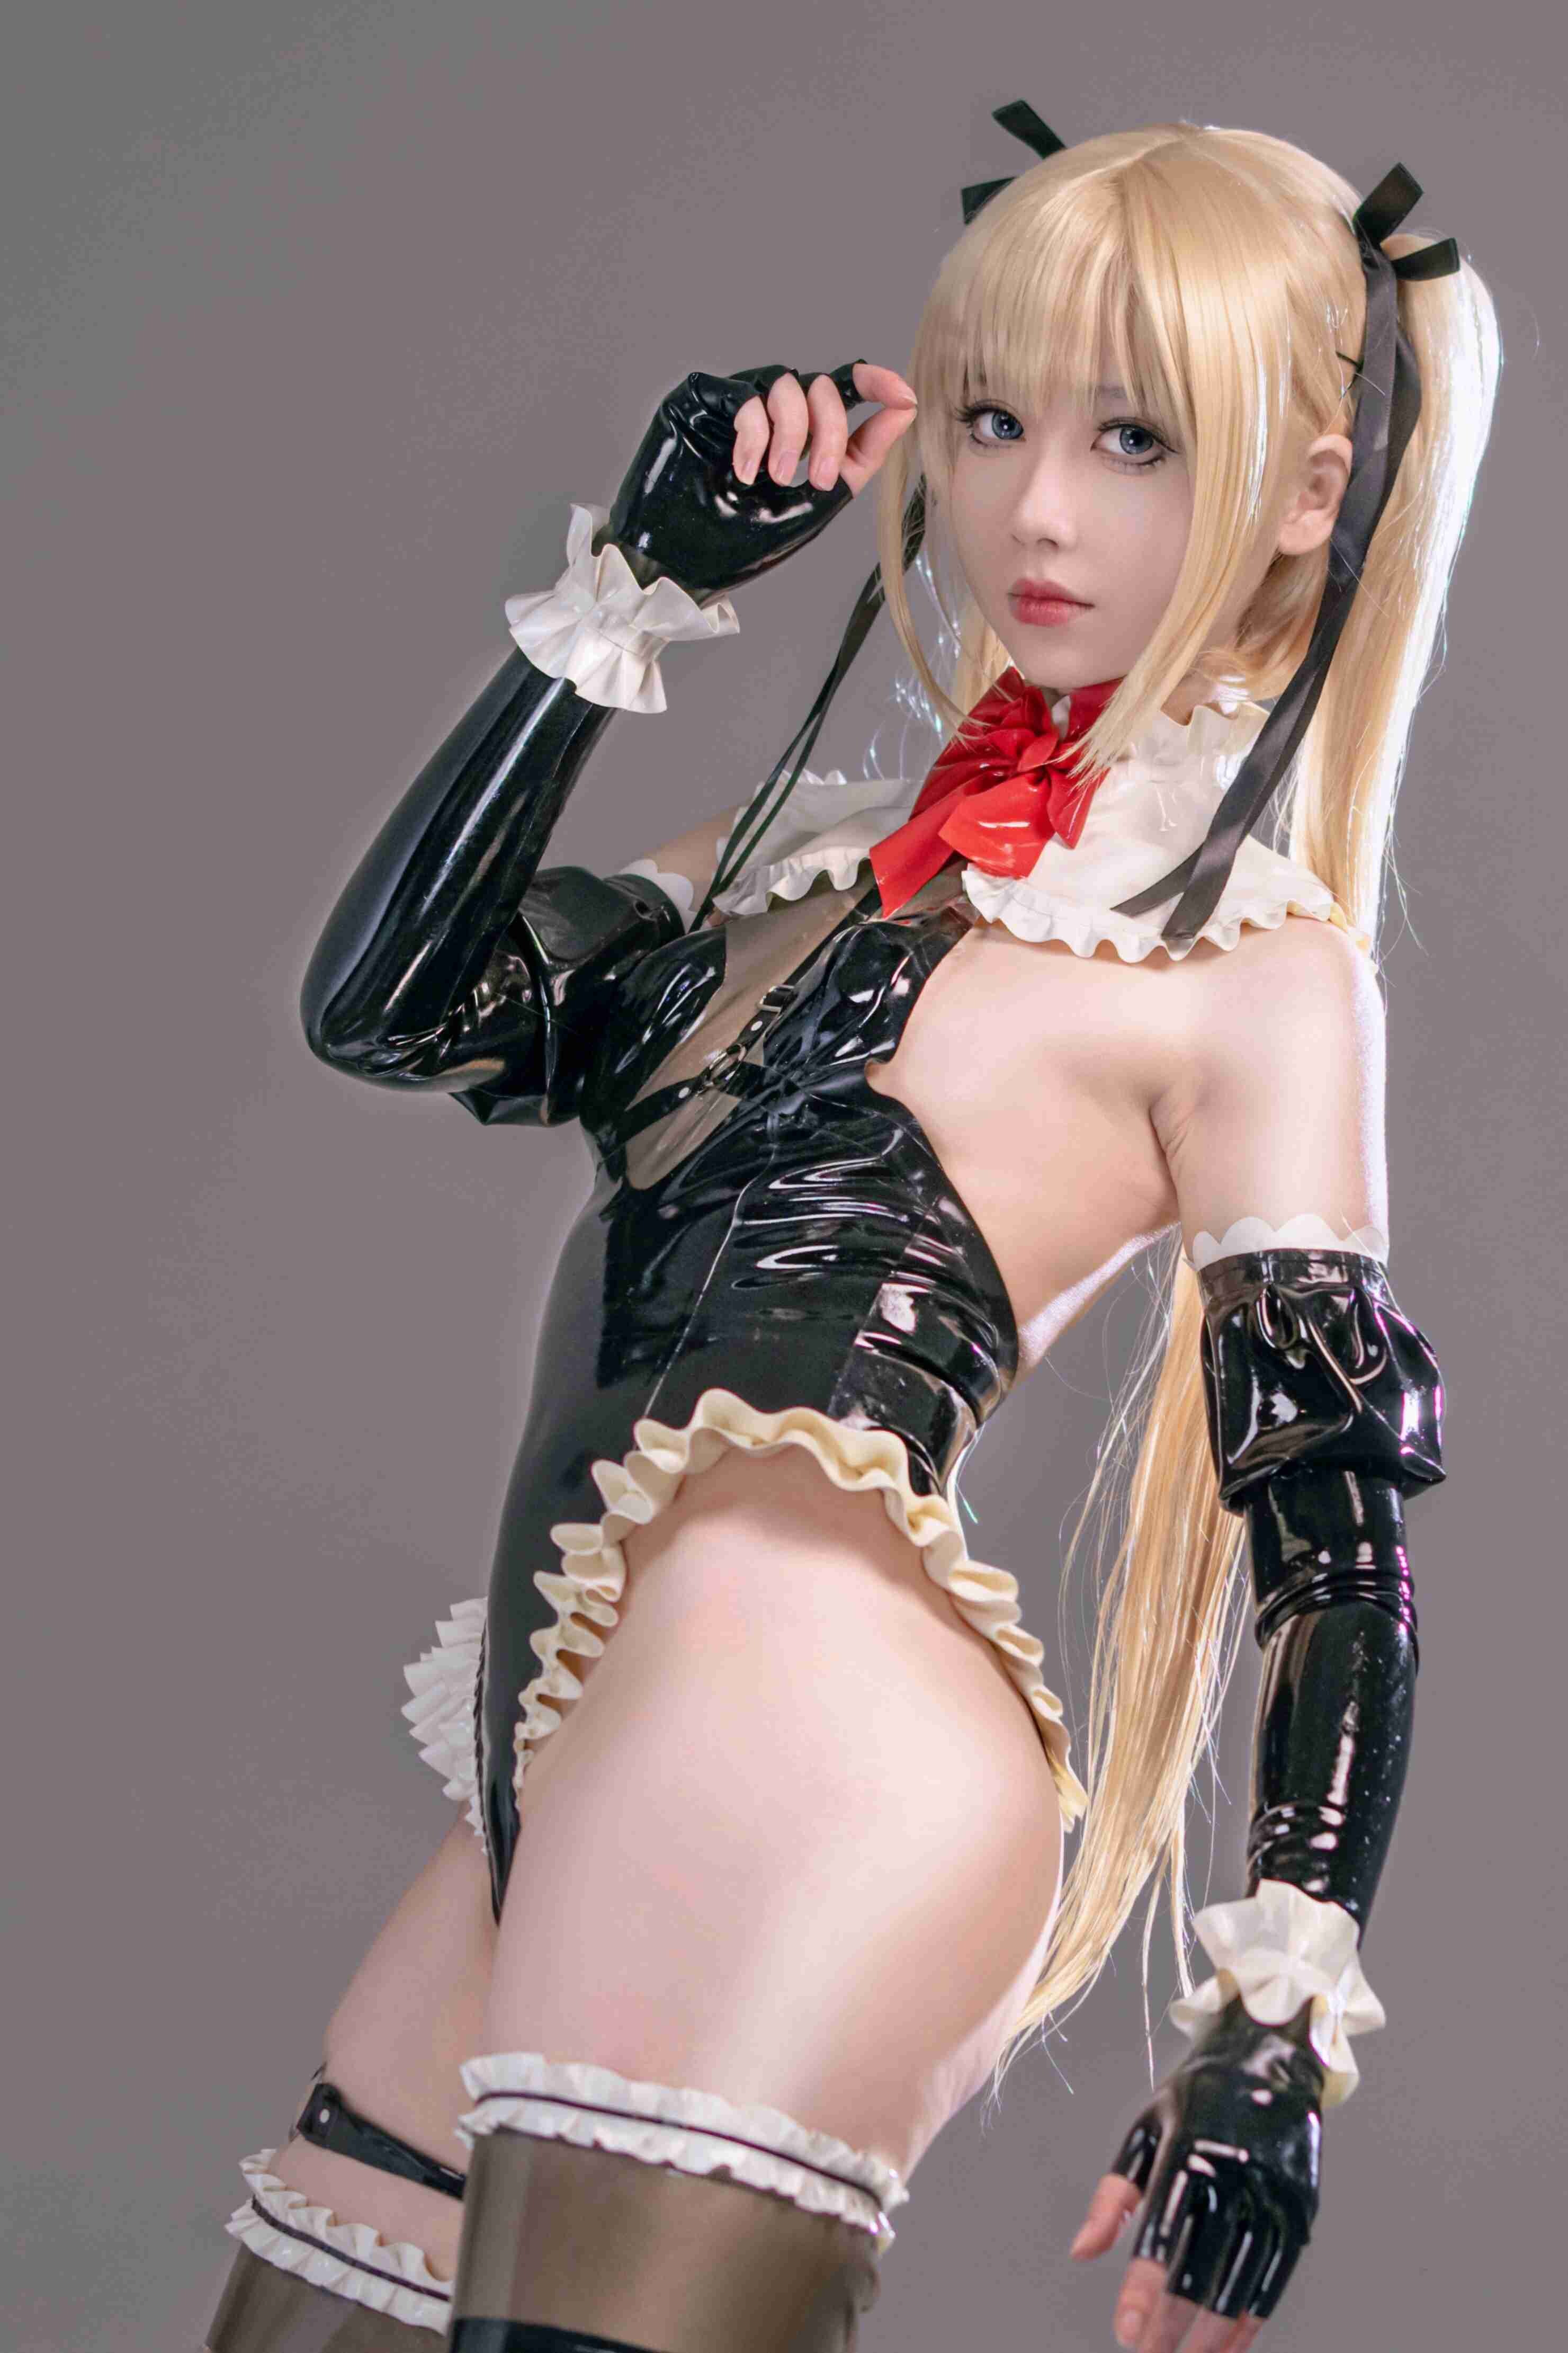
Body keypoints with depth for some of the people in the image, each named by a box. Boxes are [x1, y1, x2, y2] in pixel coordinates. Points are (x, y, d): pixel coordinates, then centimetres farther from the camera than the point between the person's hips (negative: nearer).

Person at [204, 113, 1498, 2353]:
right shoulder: (823, 855, 20)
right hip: (578, 1777, 8)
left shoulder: (1258, 968, 0)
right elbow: (389, 1005, 11)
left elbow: (1342, 1533, -4)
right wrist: (643, 587, 12)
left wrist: (1280, 2039, -10)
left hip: (805, 1753, -8)